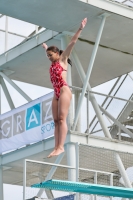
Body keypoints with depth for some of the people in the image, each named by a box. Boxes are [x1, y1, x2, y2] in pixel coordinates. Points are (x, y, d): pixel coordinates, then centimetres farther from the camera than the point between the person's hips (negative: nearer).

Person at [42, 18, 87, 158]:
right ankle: (56, 147, -8)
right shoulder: (53, 63, 23)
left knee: (62, 119, -16)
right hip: (56, 94, 8)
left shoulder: (63, 59, 6)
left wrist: (80, 28, -5)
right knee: (56, 120, -2)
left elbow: (72, 43, -1)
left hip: (64, 91, -8)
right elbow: (49, 52, 46)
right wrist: (46, 48, 66)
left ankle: (61, 147, -23)